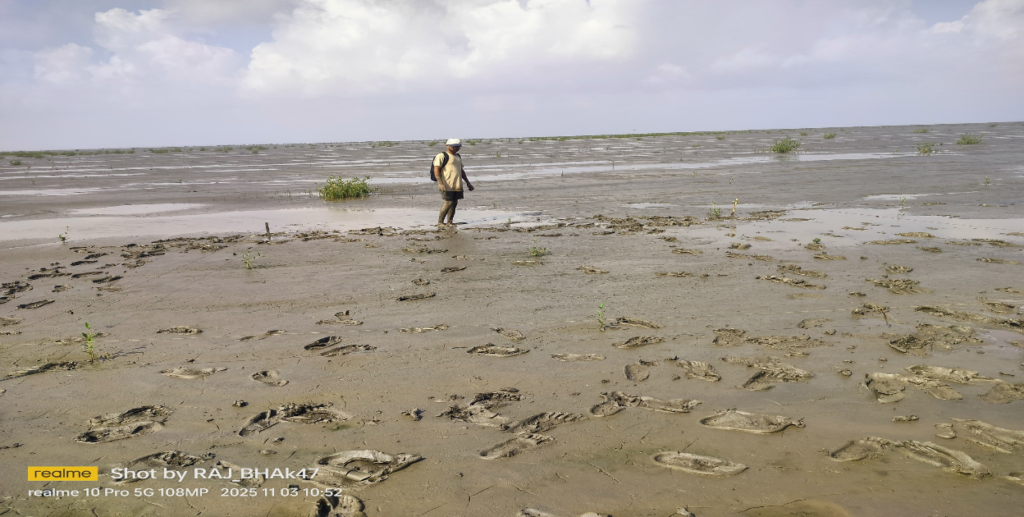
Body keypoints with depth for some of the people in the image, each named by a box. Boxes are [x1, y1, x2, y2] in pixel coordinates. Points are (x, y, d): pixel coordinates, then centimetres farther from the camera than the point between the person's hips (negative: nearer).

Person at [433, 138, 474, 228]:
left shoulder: (458, 157, 20)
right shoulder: (441, 156, -5)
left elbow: (461, 170, 27)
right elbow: (436, 170, -11)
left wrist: (468, 182, 23)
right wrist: (440, 183, -22)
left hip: (457, 185, 8)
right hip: (447, 185, -7)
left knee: (454, 204, 5)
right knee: (448, 203, -11)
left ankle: (450, 222, 13)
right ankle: (440, 222, -1)